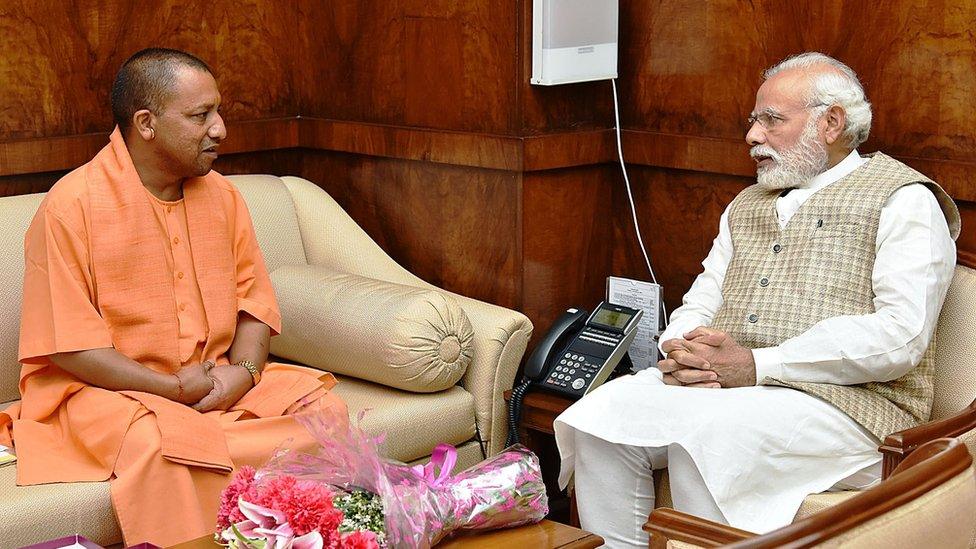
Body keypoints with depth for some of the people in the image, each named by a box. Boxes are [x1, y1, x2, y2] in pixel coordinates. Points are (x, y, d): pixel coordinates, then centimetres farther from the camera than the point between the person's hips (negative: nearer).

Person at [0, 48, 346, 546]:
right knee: (158, 441, -37)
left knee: (321, 402, -14)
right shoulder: (72, 206, -12)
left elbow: (254, 300, 10)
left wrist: (242, 371, -11)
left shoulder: (221, 195, 7)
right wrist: (177, 388, -17)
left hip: (219, 381, 6)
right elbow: (68, 346, -15)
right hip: (105, 389, -6)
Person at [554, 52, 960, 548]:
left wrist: (757, 365, -17)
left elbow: (901, 336, -12)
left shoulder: (902, 200, 1)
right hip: (715, 386, 7)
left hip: (842, 400, -6)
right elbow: (700, 302, 22)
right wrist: (681, 354, -5)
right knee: (600, 413, -18)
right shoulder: (747, 205, 25)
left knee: (702, 436, -33)